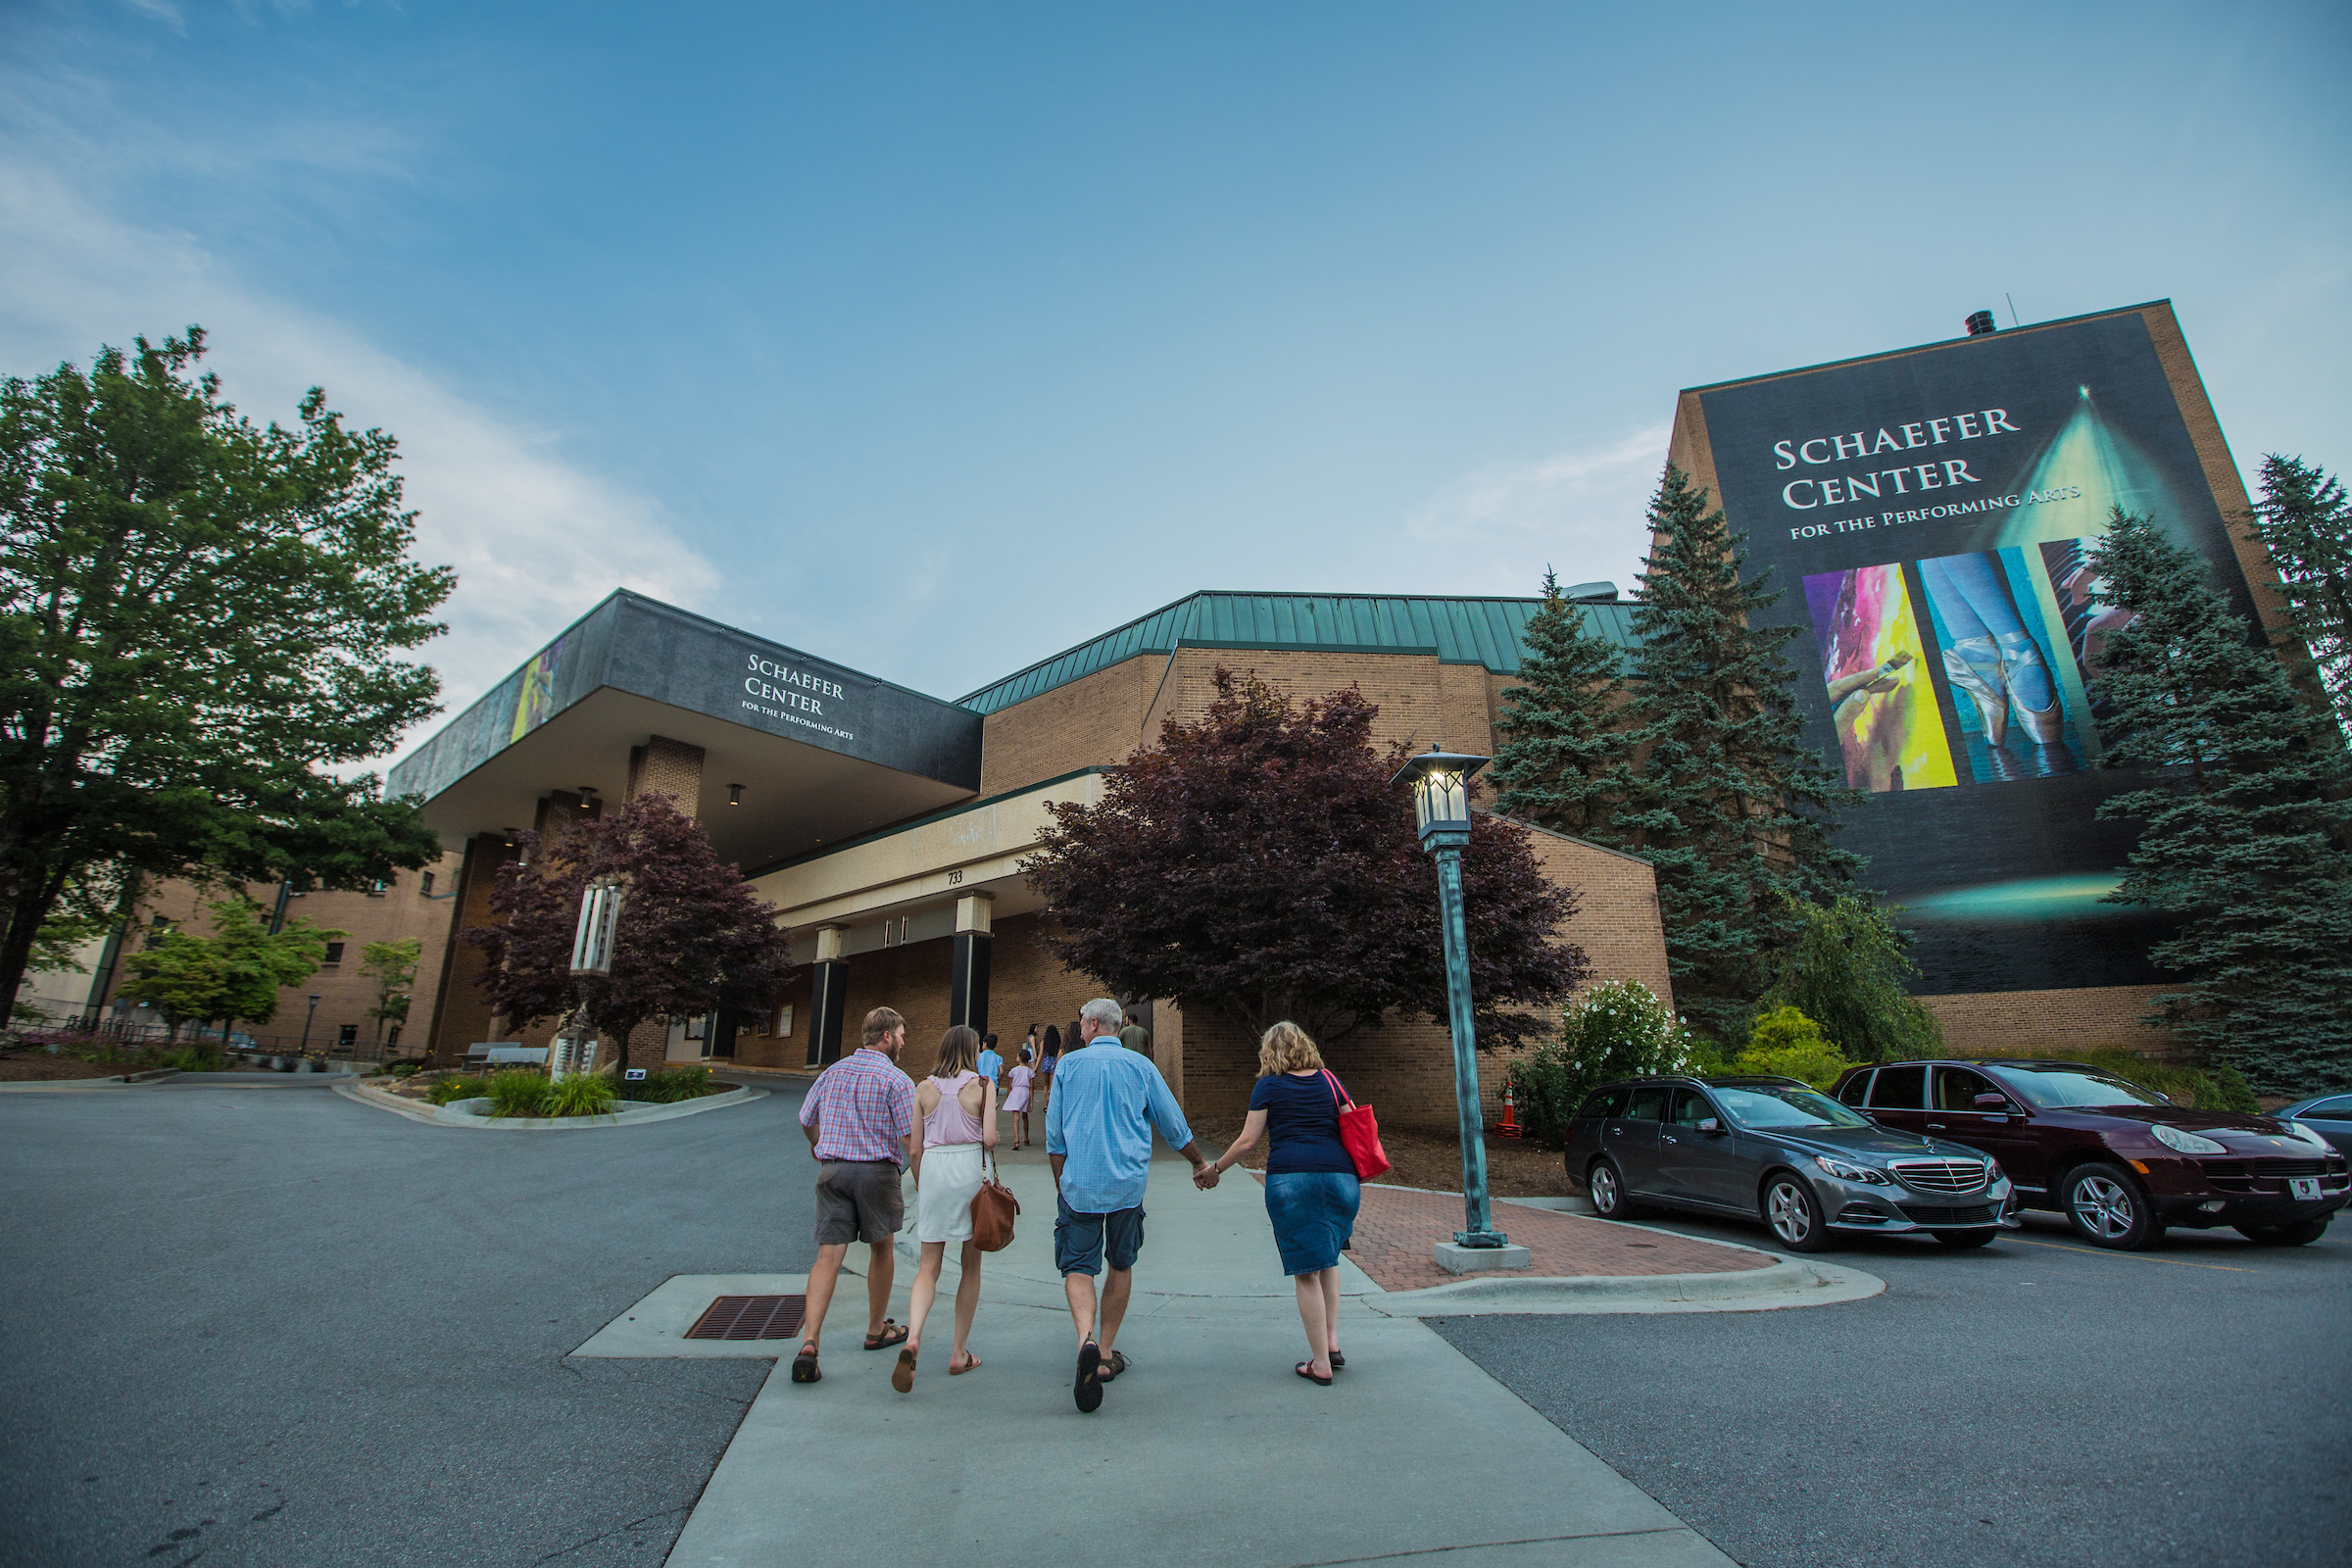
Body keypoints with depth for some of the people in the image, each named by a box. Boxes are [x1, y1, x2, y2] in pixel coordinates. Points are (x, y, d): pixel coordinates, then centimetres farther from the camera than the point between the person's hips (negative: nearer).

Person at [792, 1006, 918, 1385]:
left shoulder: (833, 1072, 9)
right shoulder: (895, 1079, -8)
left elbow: (806, 1120, 20)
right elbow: (911, 1139, -13)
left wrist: (818, 1145, 40)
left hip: (831, 1169, 4)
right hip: (877, 1170, -4)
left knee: (828, 1256, 2)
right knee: (882, 1250, 15)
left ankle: (810, 1342, -13)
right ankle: (877, 1330, 30)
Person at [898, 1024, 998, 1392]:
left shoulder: (924, 1088, 5)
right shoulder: (982, 1085, -4)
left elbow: (915, 1148, 6)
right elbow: (990, 1138, -11)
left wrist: (920, 1186, 19)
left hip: (933, 1169, 2)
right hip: (970, 1171, -2)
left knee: (929, 1267, 9)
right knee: (970, 1265, 12)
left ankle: (912, 1337, -14)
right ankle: (960, 1353, 19)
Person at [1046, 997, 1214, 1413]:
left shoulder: (1068, 1065, 0)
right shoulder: (1141, 1067, 2)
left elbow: (1054, 1136, 4)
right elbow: (1174, 1126, 7)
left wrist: (1061, 1185, 14)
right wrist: (1200, 1164, 22)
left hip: (1079, 1185, -1)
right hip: (1128, 1184, 2)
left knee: (1078, 1267, 3)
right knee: (1122, 1266, 17)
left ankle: (1086, 1338, -22)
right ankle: (1105, 1356, 23)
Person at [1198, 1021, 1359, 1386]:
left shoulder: (1269, 1086, 6)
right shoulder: (1329, 1081, 14)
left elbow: (1247, 1141, 5)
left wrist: (1214, 1170, 18)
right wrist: (1357, 1182, 24)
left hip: (1290, 1175, -3)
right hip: (1339, 1174, 4)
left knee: (1306, 1271, 4)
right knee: (1327, 1256, 23)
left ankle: (1321, 1364, 10)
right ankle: (1332, 1340, 18)